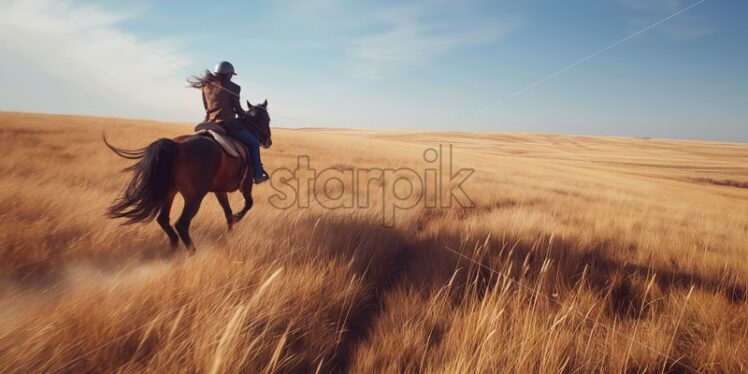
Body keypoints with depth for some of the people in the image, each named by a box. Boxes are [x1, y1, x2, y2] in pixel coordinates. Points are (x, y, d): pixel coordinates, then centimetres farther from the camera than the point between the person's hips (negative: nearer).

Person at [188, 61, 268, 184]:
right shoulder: (232, 87, -3)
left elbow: (207, 108, 19)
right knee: (254, 143, 10)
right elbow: (238, 109, 0)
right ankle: (258, 175, 6)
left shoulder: (206, 86, 14)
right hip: (228, 124, -6)